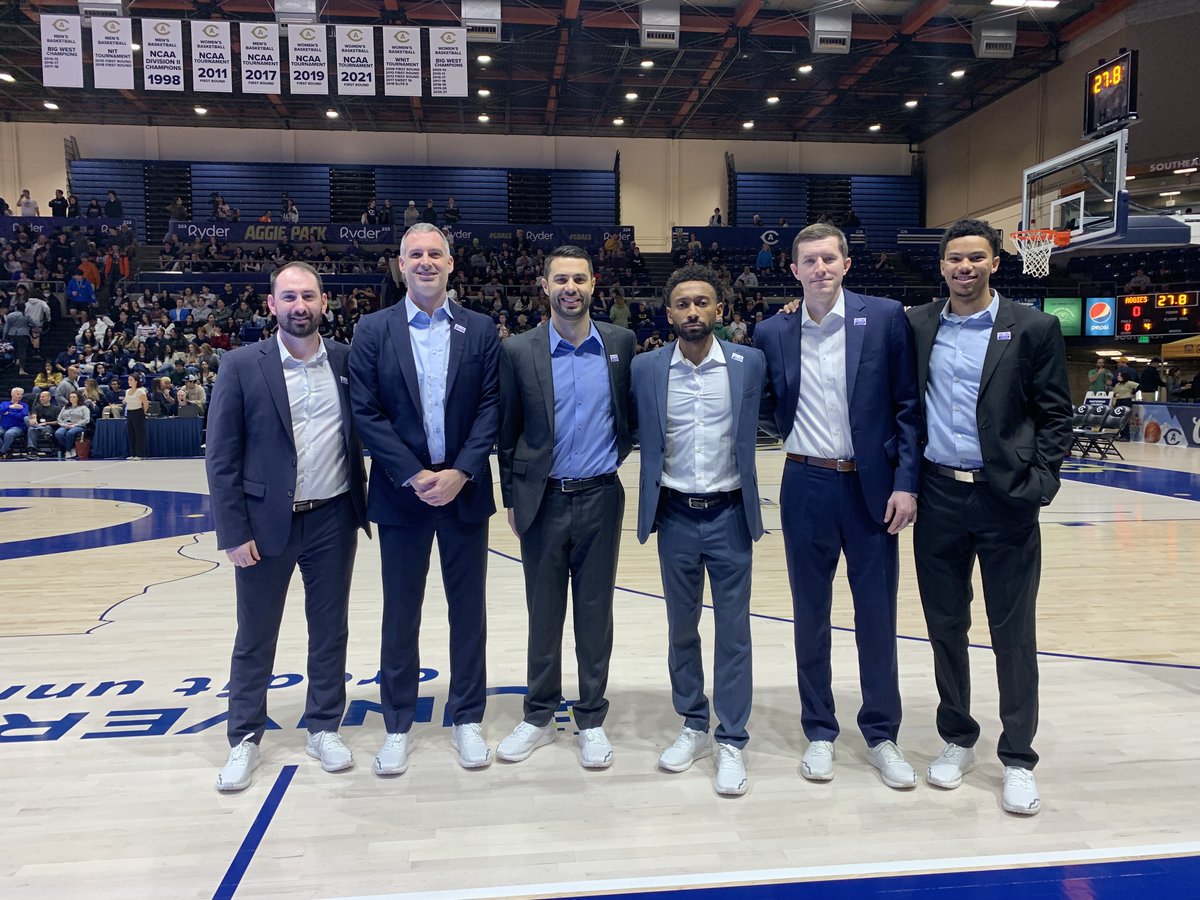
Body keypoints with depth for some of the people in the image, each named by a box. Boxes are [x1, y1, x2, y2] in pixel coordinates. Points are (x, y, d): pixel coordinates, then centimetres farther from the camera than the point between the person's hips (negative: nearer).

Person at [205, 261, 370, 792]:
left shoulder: (346, 361, 1)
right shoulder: (242, 366, -5)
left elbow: (362, 433, 9)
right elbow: (221, 457, -6)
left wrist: (363, 503, 2)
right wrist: (233, 532, -9)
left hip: (333, 519, 2)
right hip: (266, 522, -2)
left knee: (330, 631, 12)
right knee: (255, 638, 10)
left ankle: (324, 729, 28)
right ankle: (245, 739, 27)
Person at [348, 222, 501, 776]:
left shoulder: (481, 330, 3)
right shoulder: (373, 331, 1)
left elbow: (490, 409, -2)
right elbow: (366, 413, -5)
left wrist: (460, 473, -13)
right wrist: (414, 476, -13)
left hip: (464, 489, 1)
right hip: (401, 491, -1)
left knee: (468, 606, 9)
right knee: (400, 611, 9)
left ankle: (467, 719, 24)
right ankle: (398, 726, 23)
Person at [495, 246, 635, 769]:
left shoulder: (621, 344, 0)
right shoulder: (519, 351, -2)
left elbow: (631, 414, 12)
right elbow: (507, 433, 4)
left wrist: (615, 455, 6)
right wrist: (512, 498, 6)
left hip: (600, 498, 0)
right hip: (542, 502, 0)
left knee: (595, 613, 9)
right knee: (543, 613, 11)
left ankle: (591, 719, 25)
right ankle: (539, 717, 27)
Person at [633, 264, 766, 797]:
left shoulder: (749, 364, -4)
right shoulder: (646, 369, -2)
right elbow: (638, 436, 6)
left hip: (729, 514, -1)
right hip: (675, 515, 1)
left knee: (733, 630, 4)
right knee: (681, 627, 13)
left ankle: (731, 741, 17)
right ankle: (694, 727, 29)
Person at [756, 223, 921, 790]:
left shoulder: (885, 317, -3)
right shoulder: (772, 333, 2)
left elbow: (908, 406, -3)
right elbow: (763, 405, 17)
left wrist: (906, 482, -8)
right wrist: (789, 427, -1)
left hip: (872, 487, -1)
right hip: (806, 487, 2)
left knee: (877, 615, 7)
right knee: (811, 615, 10)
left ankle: (881, 735, 25)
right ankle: (819, 732, 26)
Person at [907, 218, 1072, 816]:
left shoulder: (1033, 328, 0)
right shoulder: (918, 326, 6)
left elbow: (1054, 414, 0)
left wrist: (1038, 484, -8)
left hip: (1006, 499, -2)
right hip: (939, 495, 3)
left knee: (1013, 632, 4)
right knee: (945, 625, 11)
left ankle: (1018, 759, 18)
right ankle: (957, 739, 28)